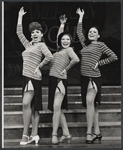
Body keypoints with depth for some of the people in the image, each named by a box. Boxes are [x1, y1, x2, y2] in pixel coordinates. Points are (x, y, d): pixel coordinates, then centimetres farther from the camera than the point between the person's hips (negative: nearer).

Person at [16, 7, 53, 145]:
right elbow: (19, 32, 26)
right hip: (26, 76, 8)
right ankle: (34, 134, 6)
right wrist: (20, 16, 29)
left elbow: (49, 56, -15)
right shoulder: (28, 45, 21)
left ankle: (25, 134, -21)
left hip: (34, 77, -8)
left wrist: (39, 66, -8)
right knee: (34, 107, 6)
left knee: (26, 104, -20)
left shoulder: (41, 45, 1)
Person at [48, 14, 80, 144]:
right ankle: (66, 135, 10)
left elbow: (76, 59, -18)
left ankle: (54, 135, -18)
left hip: (60, 80, -8)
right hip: (52, 79, 8)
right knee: (57, 109, 6)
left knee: (57, 107, -17)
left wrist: (66, 69, -8)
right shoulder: (59, 49, 21)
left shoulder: (69, 49, 1)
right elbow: (59, 36, 35)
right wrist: (62, 24, 35)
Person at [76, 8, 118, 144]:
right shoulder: (85, 44, 17)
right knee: (92, 105, 7)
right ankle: (97, 133, 11)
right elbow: (79, 32, 28)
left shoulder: (100, 45, 2)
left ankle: (89, 133, -26)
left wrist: (99, 63, -3)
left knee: (90, 101, -24)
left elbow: (114, 57, 0)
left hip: (94, 77, -6)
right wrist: (81, 17, 32)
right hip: (84, 77, 7)